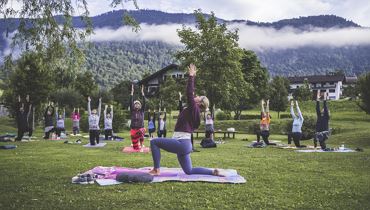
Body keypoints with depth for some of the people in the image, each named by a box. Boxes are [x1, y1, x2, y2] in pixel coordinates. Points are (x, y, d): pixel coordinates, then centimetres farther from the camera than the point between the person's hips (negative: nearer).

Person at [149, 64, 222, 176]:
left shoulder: (194, 108, -7)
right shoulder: (194, 111, 16)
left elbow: (189, 93, -16)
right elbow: (191, 94, 24)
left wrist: (191, 76, -12)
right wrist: (191, 77, 26)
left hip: (182, 144, -10)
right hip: (184, 144, 10)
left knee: (154, 142, -9)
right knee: (189, 171, 15)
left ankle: (156, 169, -6)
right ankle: (213, 172, 11)